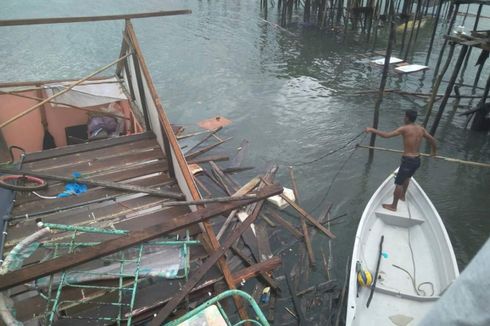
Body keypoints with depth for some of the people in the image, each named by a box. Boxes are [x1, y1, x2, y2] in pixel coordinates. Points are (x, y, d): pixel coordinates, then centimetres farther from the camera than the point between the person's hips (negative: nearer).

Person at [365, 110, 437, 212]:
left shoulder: (404, 129, -16)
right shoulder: (421, 129, 4)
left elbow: (386, 135, -23)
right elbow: (432, 140, 17)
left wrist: (372, 130, -13)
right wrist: (433, 151, 36)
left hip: (408, 160, -7)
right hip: (417, 160, 8)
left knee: (398, 183, 5)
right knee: (406, 177, 32)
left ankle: (393, 206, 14)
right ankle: (402, 196, 51)